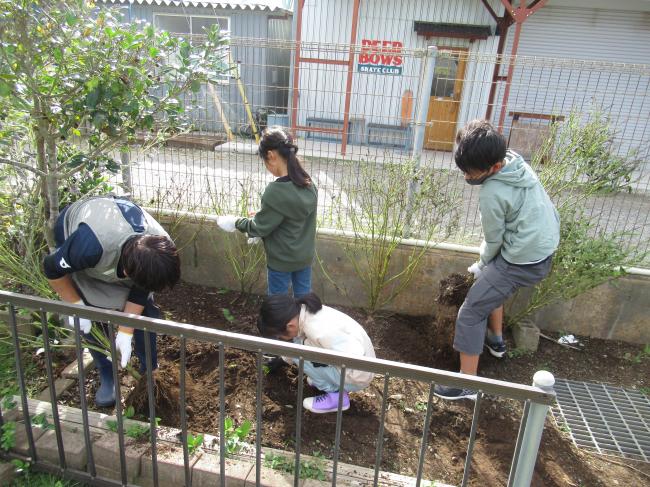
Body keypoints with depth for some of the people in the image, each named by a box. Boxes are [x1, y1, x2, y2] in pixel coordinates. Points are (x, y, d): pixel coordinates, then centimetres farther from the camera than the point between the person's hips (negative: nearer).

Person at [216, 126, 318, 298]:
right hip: (305, 256, 7)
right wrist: (261, 215, 12)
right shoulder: (308, 184, -4)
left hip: (282, 260, -7)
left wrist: (235, 222, -1)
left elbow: (260, 227, -17)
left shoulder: (276, 191, -27)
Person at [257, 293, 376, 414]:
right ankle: (335, 382, 16)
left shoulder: (319, 330, -33)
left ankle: (336, 396, -2)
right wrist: (283, 359, 26)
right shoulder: (305, 312, -7)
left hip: (358, 376, -8)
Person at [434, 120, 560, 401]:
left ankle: (467, 384, 5)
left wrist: (482, 265, 10)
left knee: (471, 313, -2)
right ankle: (496, 340, 48)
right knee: (490, 284, 33)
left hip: (522, 261, -10)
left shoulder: (492, 193, -25)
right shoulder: (518, 163, 0)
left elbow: (493, 240, -12)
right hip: (545, 248, 10)